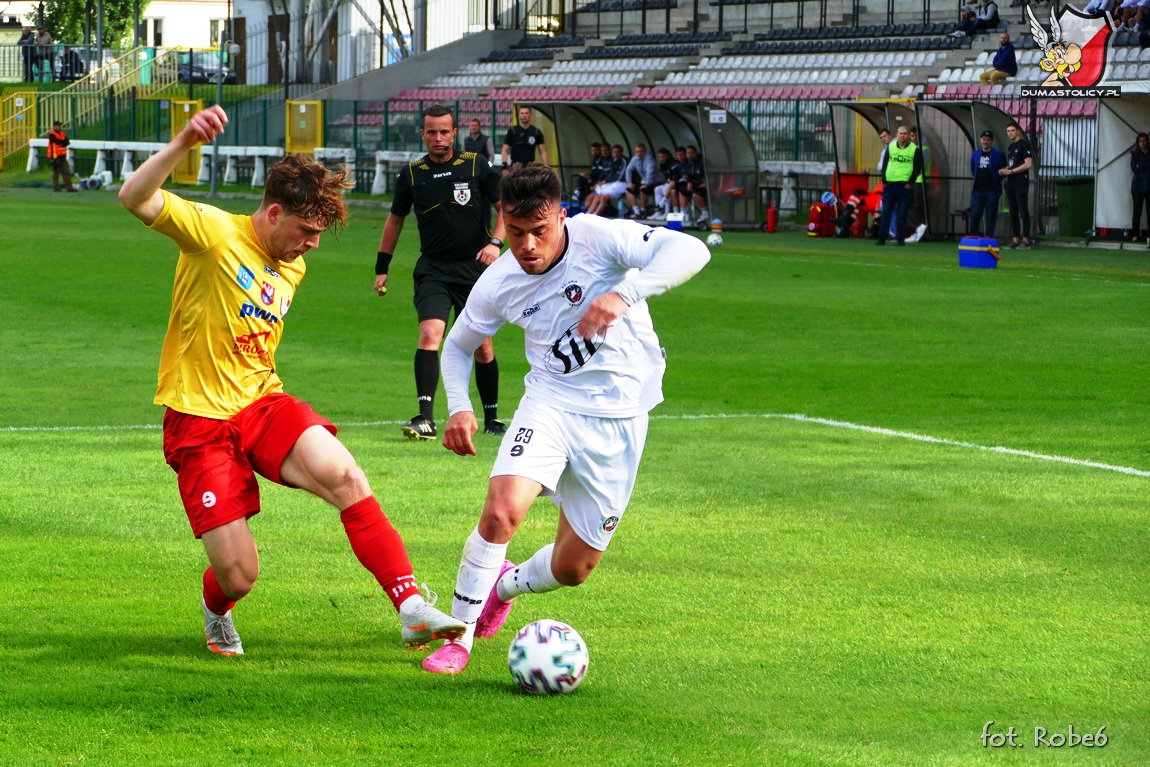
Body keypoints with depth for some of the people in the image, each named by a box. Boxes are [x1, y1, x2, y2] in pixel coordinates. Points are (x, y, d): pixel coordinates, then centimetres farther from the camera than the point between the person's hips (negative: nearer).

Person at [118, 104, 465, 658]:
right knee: (239, 575, -8)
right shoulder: (213, 231, -10)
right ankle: (216, 610, 31)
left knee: (343, 475, -26)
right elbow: (135, 199, -27)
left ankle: (412, 608, -29)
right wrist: (184, 144, -40)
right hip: (200, 420, -5)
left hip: (263, 404, 5)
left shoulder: (292, 267, 11)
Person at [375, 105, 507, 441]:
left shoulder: (476, 166, 0)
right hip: (433, 269, 0)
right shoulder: (412, 174, 5)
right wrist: (382, 267, 18)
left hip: (475, 268, 0)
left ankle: (491, 417, 24)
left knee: (482, 347, 6)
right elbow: (395, 218, 18)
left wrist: (495, 242, -14)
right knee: (429, 333, -21)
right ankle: (425, 419, -26)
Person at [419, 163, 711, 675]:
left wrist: (624, 294, -44)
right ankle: (459, 633, -9)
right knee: (502, 509, -28)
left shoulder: (597, 238, -18)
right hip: (551, 401, 1)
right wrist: (458, 407, -7)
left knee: (572, 569, 6)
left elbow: (690, 250, -30)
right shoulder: (499, 285, -7)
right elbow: (458, 345, 12)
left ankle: (506, 585, 43)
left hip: (618, 416, -1)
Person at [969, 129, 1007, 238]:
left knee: (991, 216, -1)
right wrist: (979, 179, 11)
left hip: (992, 191, -3)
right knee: (975, 215, -3)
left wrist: (995, 179, 0)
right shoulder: (975, 154, 13)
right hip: (977, 190, 3)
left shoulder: (999, 154, 1)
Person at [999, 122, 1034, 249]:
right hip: (1010, 183, 9)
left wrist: (1011, 171, -14)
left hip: (1021, 182, -9)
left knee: (1023, 211, -9)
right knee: (1013, 212, 7)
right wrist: (1003, 170, 6)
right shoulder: (1010, 147, 20)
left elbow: (1028, 164, -15)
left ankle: (1026, 240, -9)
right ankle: (1016, 239, 10)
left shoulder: (1024, 145, -6)